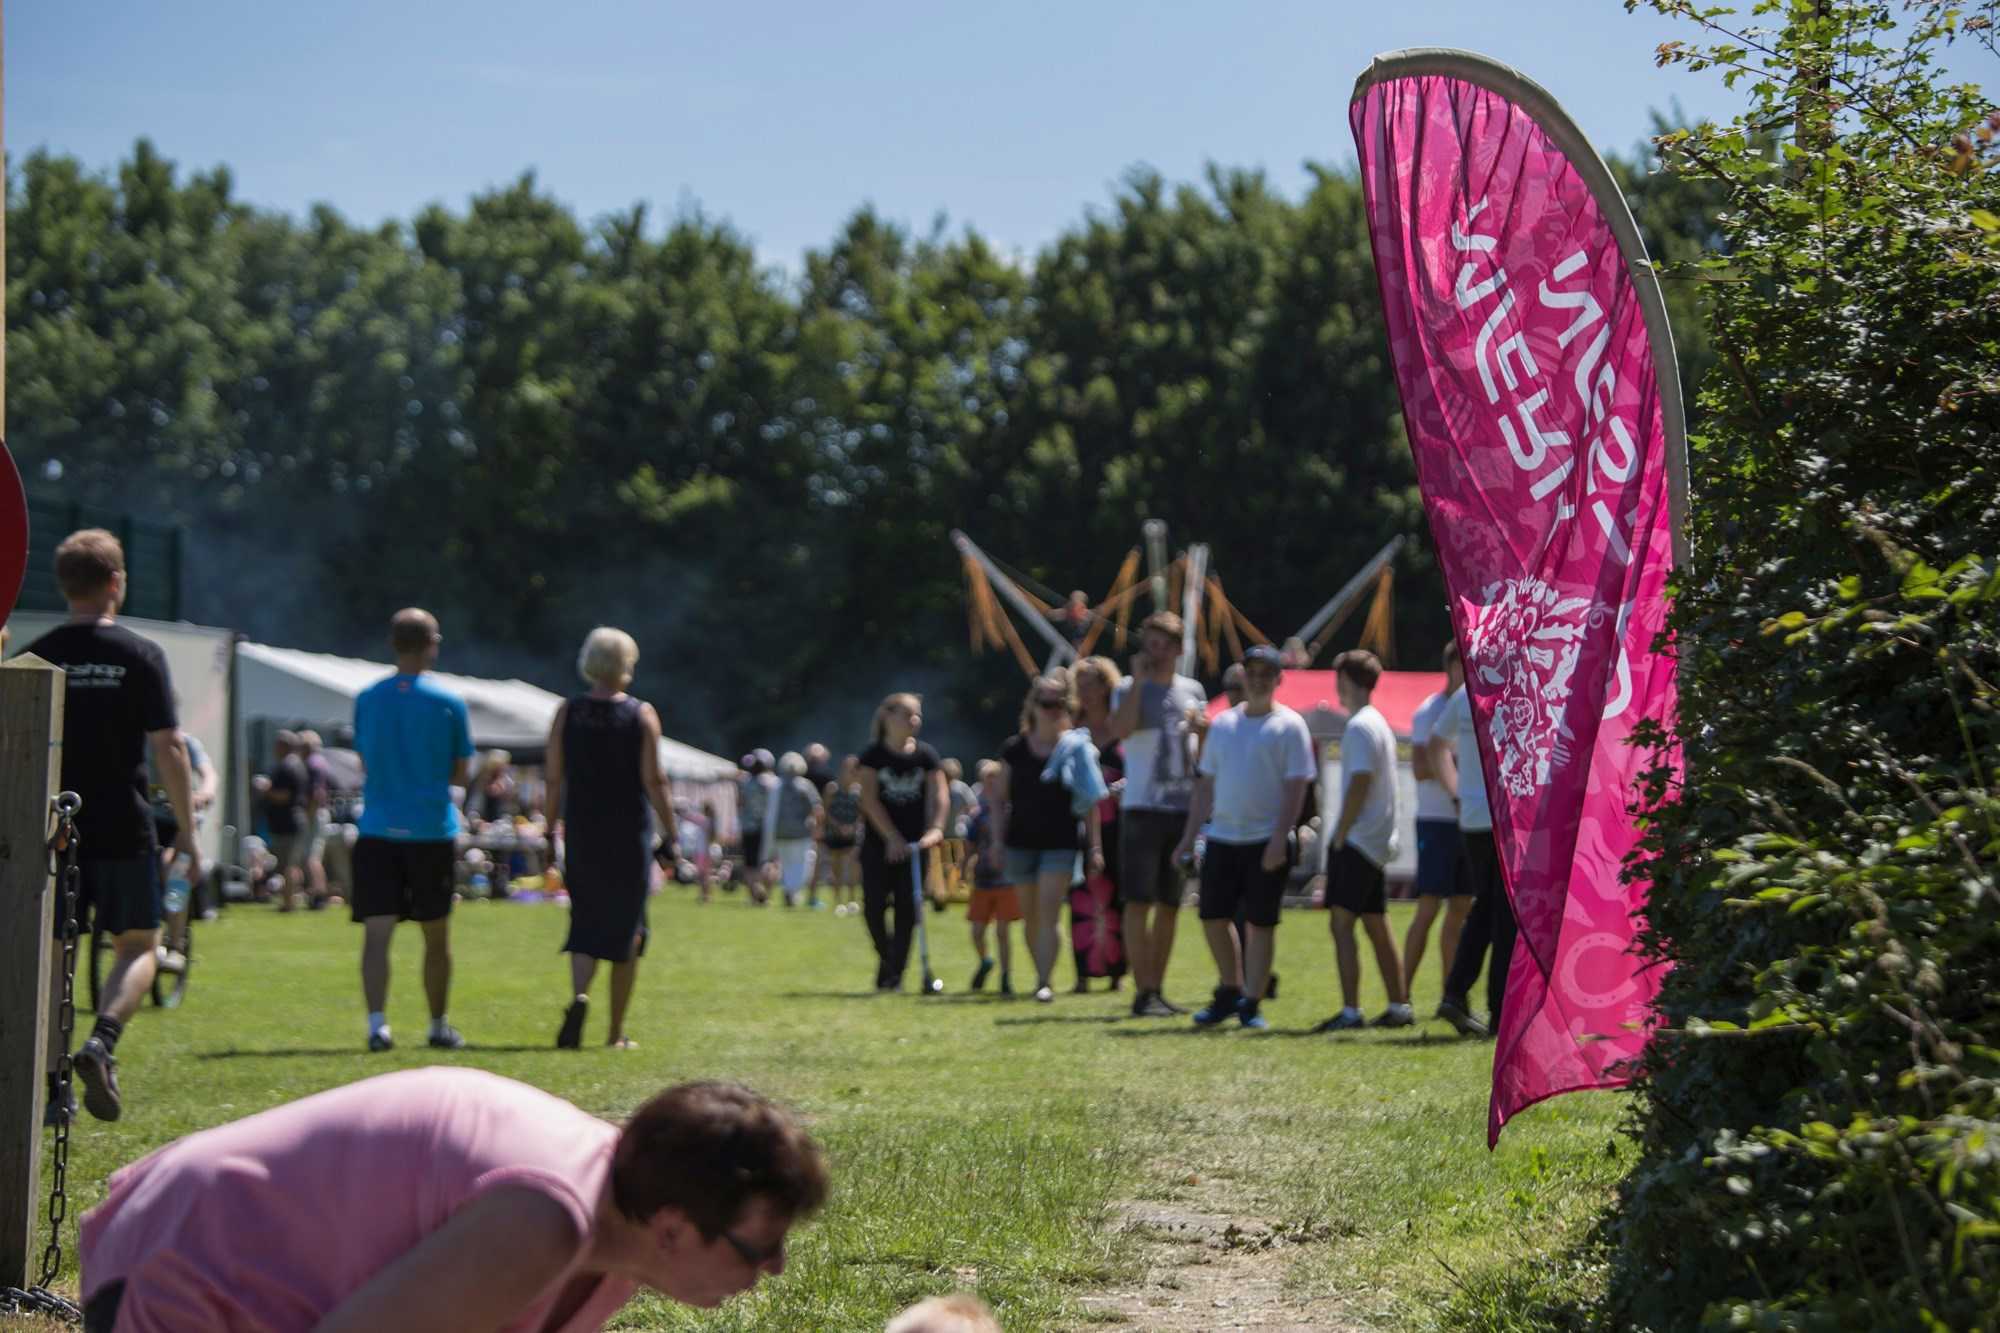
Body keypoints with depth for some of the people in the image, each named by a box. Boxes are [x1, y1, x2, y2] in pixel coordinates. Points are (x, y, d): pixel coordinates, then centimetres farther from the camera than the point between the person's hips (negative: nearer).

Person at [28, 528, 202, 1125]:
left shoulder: (36, 657, 4)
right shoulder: (141, 656, -5)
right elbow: (168, 748, -8)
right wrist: (187, 829, -2)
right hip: (124, 830, -2)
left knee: (55, 957, 8)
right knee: (138, 947, 11)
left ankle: (56, 1089, 3)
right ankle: (102, 1042, -14)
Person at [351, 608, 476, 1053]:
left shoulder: (366, 700, 4)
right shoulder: (449, 703, -2)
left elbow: (365, 765, 11)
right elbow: (462, 772, 4)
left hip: (377, 829, 1)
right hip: (433, 830, -1)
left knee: (376, 931, -4)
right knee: (436, 935, 12)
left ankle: (377, 1023, -21)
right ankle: (439, 1027, 22)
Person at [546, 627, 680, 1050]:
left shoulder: (567, 713, 1)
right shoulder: (642, 715, -5)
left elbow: (553, 778, 0)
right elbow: (653, 781, -10)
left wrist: (551, 828, 7)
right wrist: (671, 833, -5)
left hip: (581, 834, 2)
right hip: (630, 837, -2)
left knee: (586, 921, 9)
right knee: (627, 931, 8)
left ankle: (579, 994, -21)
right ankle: (616, 1033, 10)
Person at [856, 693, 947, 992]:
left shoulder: (926, 755, 4)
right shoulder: (873, 756, -2)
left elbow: (939, 796, -3)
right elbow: (869, 800, -8)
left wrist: (935, 829, -19)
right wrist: (892, 838, -15)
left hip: (914, 843, 1)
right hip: (879, 843, -1)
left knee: (906, 909, -3)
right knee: (874, 906, -4)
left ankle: (894, 972, 3)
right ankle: (887, 957, 21)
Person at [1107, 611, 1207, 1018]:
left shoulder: (1192, 691, 12)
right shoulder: (1130, 689, -1)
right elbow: (1120, 729, -22)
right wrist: (1139, 679, -19)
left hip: (1184, 810, 5)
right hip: (1142, 808, -5)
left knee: (1170, 904, 9)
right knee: (1139, 901, -8)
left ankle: (1158, 989, 16)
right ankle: (1143, 993, -8)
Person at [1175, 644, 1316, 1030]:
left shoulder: (1288, 725, -3)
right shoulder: (1223, 723, 13)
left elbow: (1296, 787, -9)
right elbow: (1206, 784, 17)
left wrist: (1279, 838, -18)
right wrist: (1189, 836, 12)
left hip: (1266, 842, -5)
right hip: (1221, 838, 5)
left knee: (1260, 922, -1)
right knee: (1214, 917, 6)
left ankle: (1251, 1004, 6)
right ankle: (1230, 991, 24)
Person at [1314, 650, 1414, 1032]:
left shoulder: (1359, 726, -12)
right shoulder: (1380, 723, 18)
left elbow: (1359, 784, -19)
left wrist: (1339, 836, -14)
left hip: (1356, 842, -10)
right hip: (1378, 843, 10)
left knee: (1342, 923, -12)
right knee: (1376, 927, 14)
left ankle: (1350, 1012, -17)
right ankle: (1398, 1007, 16)